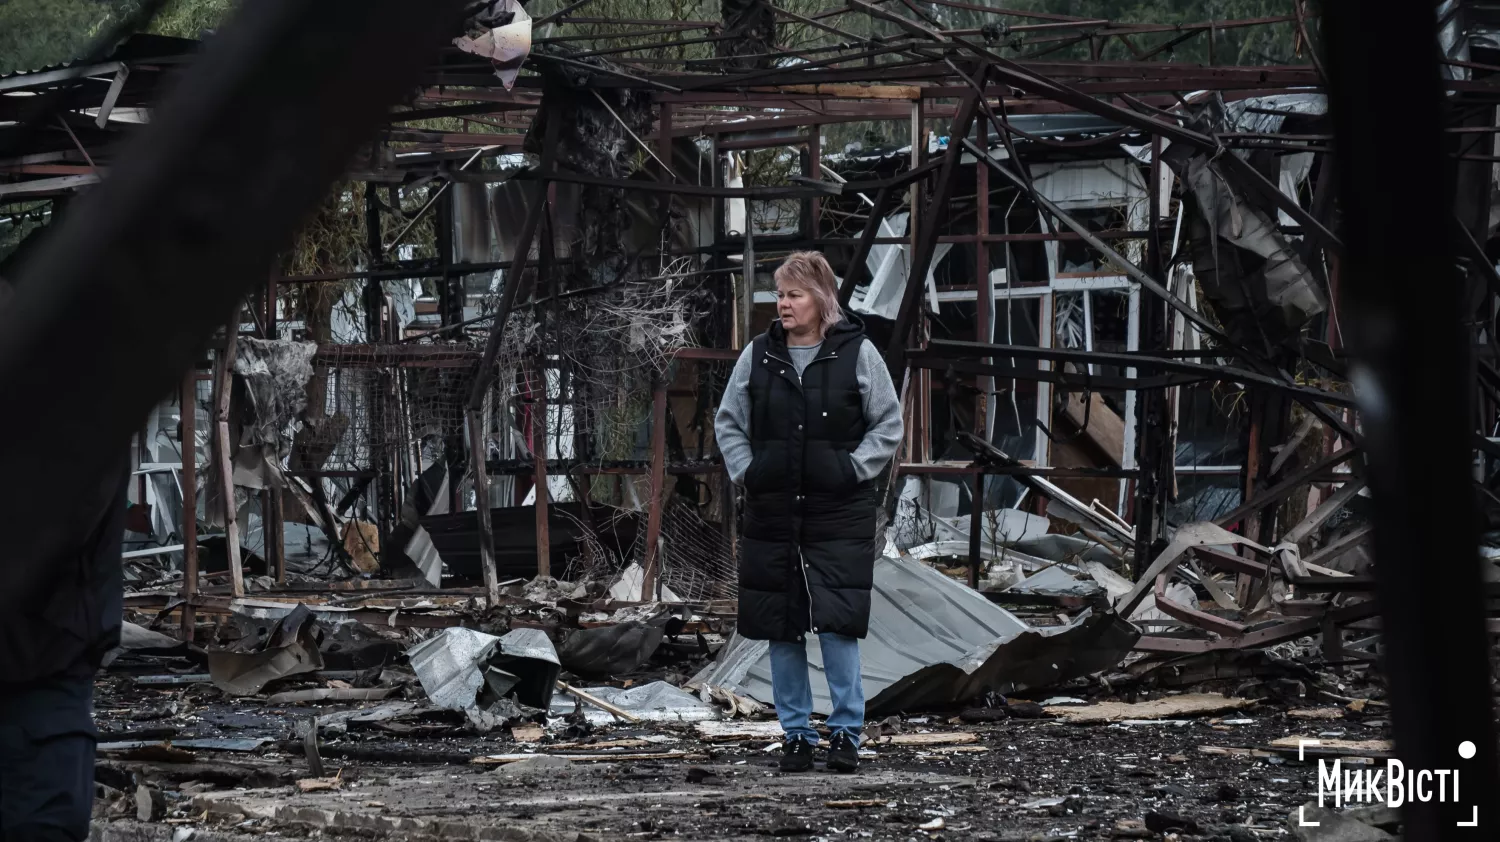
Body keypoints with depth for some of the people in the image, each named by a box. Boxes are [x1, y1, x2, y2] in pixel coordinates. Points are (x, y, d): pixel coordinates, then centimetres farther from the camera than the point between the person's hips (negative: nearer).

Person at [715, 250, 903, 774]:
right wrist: (745, 469, 2)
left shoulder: (856, 353, -1)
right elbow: (728, 422, 16)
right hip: (772, 514, 3)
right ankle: (796, 734, 15)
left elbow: (889, 424, 4)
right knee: (780, 626, 6)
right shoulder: (758, 356, 6)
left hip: (839, 516, -3)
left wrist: (853, 470, -6)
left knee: (837, 623, -10)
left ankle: (846, 731, 1)